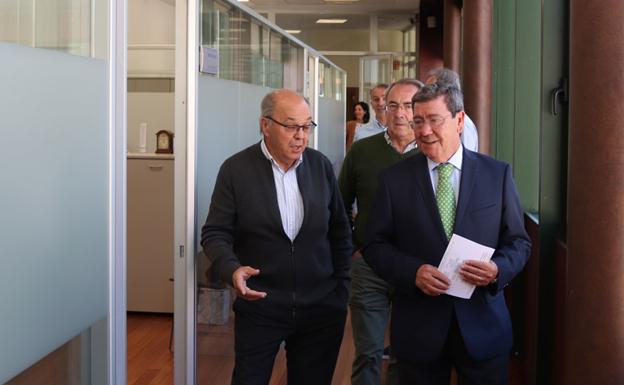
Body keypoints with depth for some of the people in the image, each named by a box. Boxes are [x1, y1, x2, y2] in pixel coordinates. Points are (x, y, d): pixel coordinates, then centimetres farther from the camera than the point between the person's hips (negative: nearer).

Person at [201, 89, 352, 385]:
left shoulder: (321, 166, 2)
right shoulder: (236, 169, -6)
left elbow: (339, 229, 10)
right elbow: (215, 233, -5)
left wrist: (341, 287, 8)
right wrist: (232, 270, -24)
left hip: (321, 309, 3)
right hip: (259, 307, -2)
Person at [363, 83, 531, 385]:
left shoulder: (497, 174, 1)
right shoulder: (394, 178, 0)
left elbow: (518, 242, 5)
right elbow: (375, 245, 1)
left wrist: (498, 269, -16)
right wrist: (413, 271, -16)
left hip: (483, 327, 0)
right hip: (417, 327, 0)